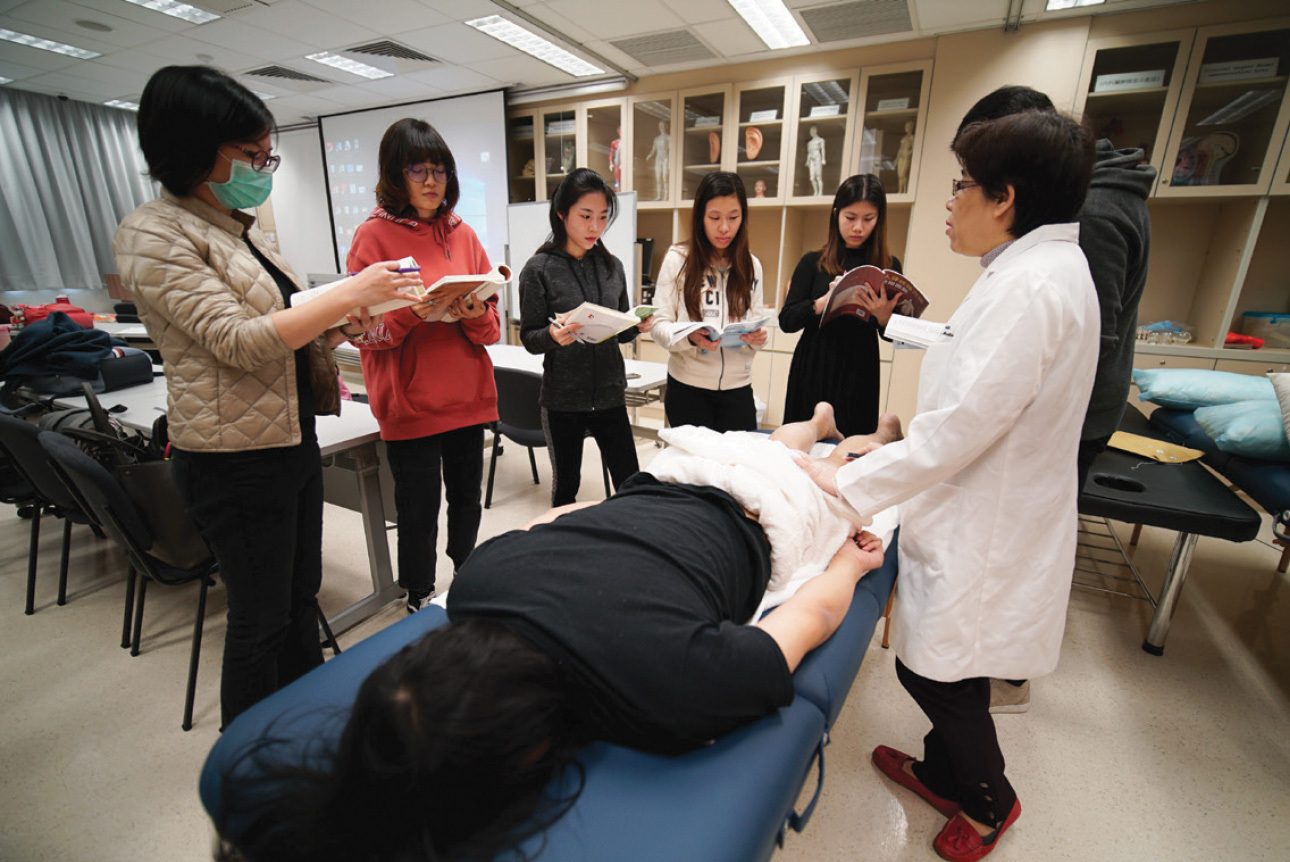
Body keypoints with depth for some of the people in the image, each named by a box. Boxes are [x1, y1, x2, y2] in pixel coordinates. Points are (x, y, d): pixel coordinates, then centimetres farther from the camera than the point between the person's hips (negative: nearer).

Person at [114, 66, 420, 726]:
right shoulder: (153, 235, -13)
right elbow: (236, 340, -22)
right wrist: (350, 293, -23)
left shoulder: (241, 228, 12)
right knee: (262, 619, 6)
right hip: (235, 458, -8)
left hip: (294, 440, 8)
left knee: (300, 596, 19)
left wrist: (340, 324, 1)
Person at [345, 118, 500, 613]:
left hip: (467, 396, 4)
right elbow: (362, 329, -7)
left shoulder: (462, 234, 9)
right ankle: (419, 605, 27)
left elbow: (492, 324, 7)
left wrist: (475, 313, -14)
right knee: (419, 512, 5)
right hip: (410, 402, -4)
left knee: (467, 499, 15)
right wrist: (410, 313, -23)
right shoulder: (373, 236, -3)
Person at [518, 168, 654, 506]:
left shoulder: (612, 265, 5)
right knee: (566, 484, 12)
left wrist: (638, 326, -10)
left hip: (609, 393, 4)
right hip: (562, 398, -3)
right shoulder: (539, 269, -7)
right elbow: (529, 338, -6)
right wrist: (553, 335, -27)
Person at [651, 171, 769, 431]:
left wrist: (756, 337, -15)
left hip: (737, 389, 3)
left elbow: (758, 323, 8)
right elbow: (659, 324, -6)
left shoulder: (751, 265, 6)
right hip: (687, 388, -3)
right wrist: (691, 337, -26)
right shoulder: (677, 259, -6)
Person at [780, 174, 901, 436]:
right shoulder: (813, 261, 1)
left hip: (859, 375, 1)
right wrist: (825, 301, -19)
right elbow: (786, 321, -5)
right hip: (813, 371, 0)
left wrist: (883, 316, -16)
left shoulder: (889, 265, 3)